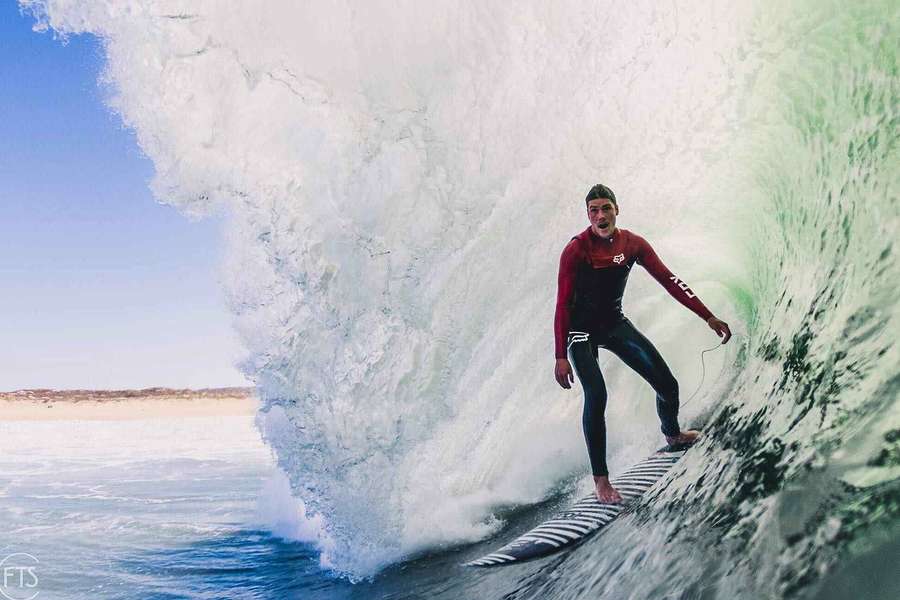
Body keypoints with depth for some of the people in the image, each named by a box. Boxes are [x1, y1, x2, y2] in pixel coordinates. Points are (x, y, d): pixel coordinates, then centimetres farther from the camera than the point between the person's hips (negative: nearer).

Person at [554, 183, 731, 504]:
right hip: (582, 331, -5)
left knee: (667, 385, 5)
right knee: (596, 396, -25)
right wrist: (561, 357, -23)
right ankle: (601, 479, -14)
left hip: (615, 324, 5)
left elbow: (668, 280, -4)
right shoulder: (575, 250, -20)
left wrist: (708, 317, -8)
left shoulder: (632, 243, -7)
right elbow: (563, 304, -19)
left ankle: (672, 435, 39)